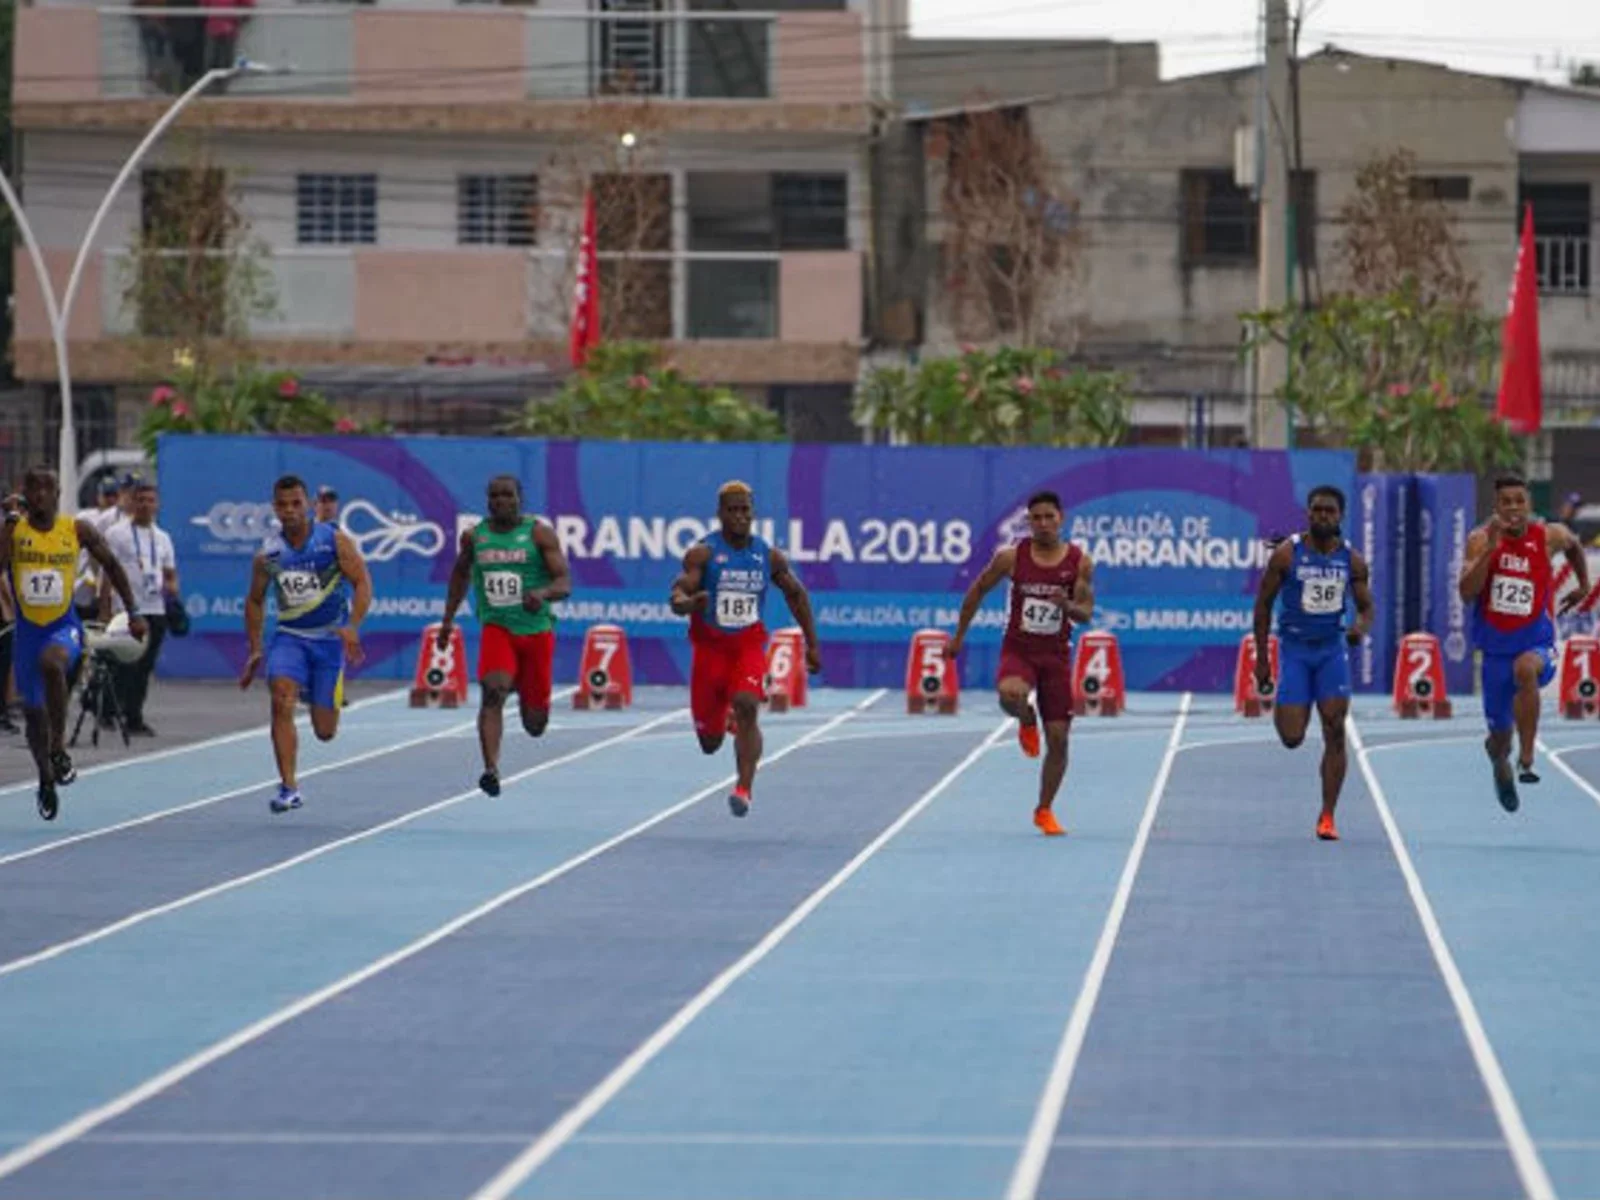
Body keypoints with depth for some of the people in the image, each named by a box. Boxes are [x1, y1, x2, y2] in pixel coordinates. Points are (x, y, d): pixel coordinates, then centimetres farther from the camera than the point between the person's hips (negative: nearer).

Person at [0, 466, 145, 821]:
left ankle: (59, 748, -24)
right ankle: (46, 779, 35)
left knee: (51, 662, -37)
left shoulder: (78, 530, -3)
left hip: (65, 626, -2)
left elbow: (111, 565, 10)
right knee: (33, 711, 11)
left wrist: (133, 613, 10)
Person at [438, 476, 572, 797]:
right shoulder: (474, 537, 4)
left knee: (535, 724, 8)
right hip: (496, 627, 1)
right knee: (492, 691, -28)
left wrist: (542, 593, -32)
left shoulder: (539, 534, -5)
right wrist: (448, 619, 21)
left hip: (536, 629, -1)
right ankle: (491, 769, -34)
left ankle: (530, 701, 47)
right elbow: (461, 574, 24)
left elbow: (564, 583, -11)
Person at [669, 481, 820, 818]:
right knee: (710, 742, 5)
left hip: (749, 646, 1)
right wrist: (689, 603, -43)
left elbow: (796, 594, 17)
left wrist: (812, 645, 16)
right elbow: (676, 598, -18)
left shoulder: (769, 556, 2)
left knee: (747, 707, -28)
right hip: (710, 647, -1)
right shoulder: (703, 553, -8)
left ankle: (743, 788, -29)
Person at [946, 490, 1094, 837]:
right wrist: (959, 636, 12)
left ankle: (1045, 811, 19)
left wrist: (1068, 606, -28)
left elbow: (1086, 615, -4)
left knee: (1058, 739, 0)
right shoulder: (1011, 557, -6)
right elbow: (977, 591, 8)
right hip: (1018, 649, -1)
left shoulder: (1079, 562, -5)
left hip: (1056, 655, 1)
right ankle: (1027, 722, 2)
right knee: (1010, 694, -36)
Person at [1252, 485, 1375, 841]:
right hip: (1294, 648, -2)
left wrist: (1361, 627, -18)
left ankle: (1327, 817, -1)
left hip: (1332, 649, 2)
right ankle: (1282, 709, 34)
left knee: (1335, 733, -8)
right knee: (1292, 738, -6)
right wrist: (1262, 659, -3)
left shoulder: (1352, 560, -1)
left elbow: (1367, 607, 7)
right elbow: (1263, 603, -1)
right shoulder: (1287, 554, -8)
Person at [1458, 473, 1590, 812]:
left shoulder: (1549, 537, -6)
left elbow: (1573, 545, 21)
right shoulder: (1481, 539, -9)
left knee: (1526, 668, -40)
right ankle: (1502, 770, 52)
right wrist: (1491, 547, -29)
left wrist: (1583, 584, 23)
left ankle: (1526, 761, -37)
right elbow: (1467, 593, -23)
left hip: (1536, 642, -2)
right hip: (1496, 648, 2)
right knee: (1499, 737, 12)